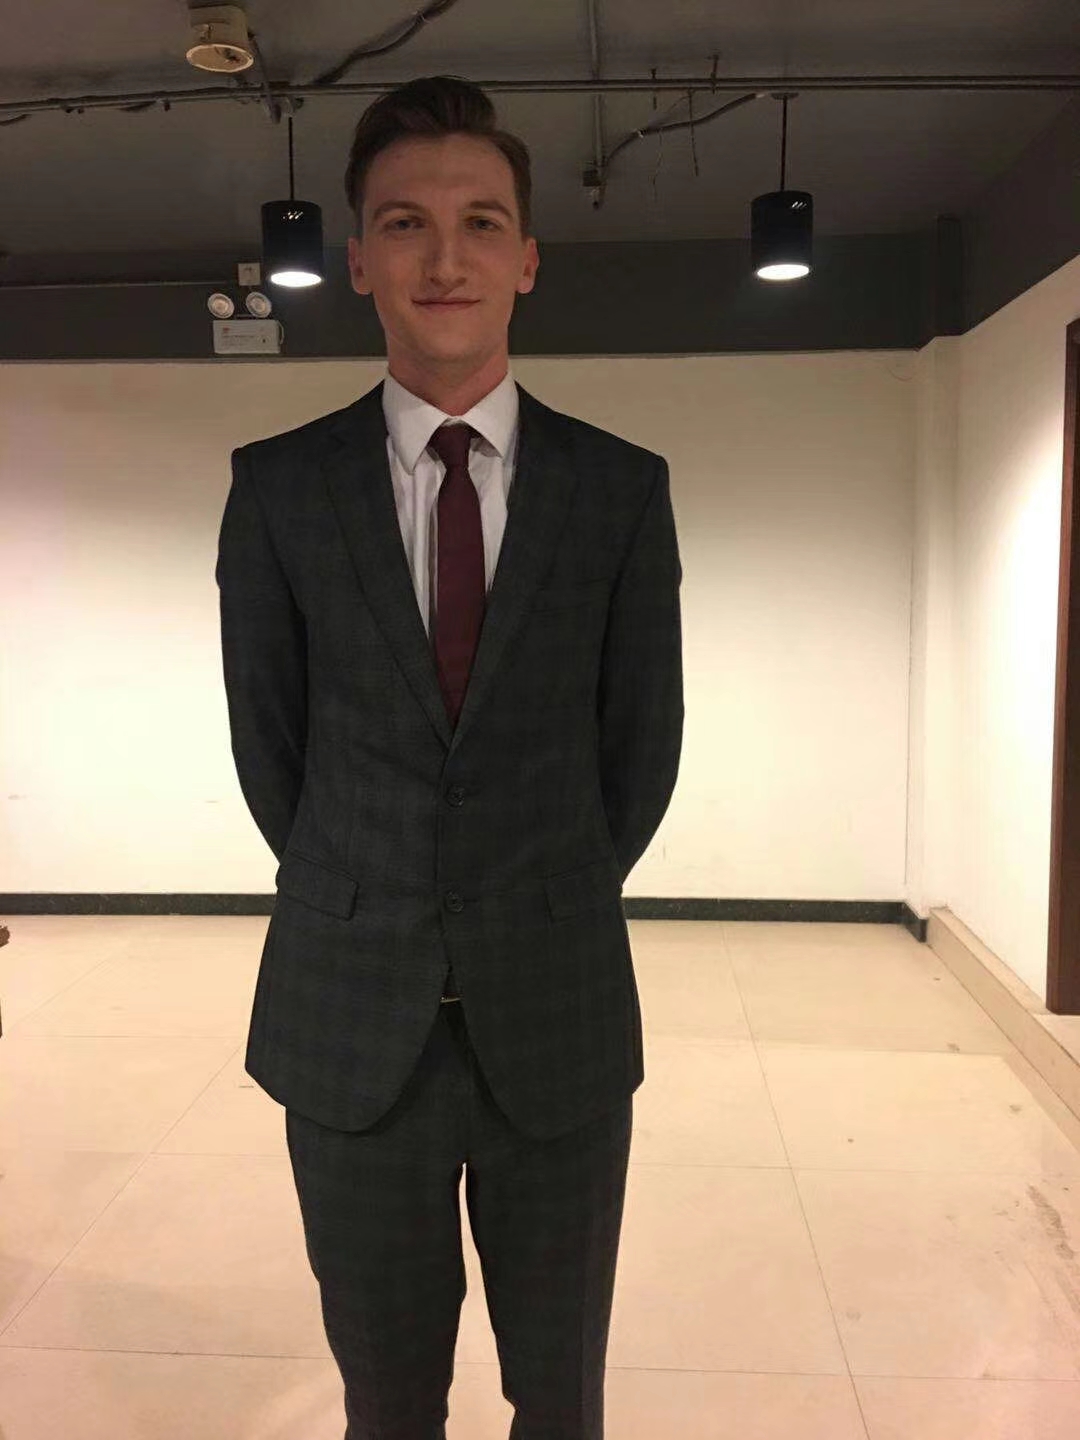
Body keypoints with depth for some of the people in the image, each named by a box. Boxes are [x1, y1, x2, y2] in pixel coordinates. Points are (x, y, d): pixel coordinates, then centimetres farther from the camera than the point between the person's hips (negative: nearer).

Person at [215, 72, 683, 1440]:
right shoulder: (278, 487, -2)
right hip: (351, 1022, 0)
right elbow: (269, 742, 5)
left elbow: (642, 742, 4)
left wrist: (545, 916, 9)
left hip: (559, 1017, 1)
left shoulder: (623, 487, -2)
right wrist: (365, 916, 9)